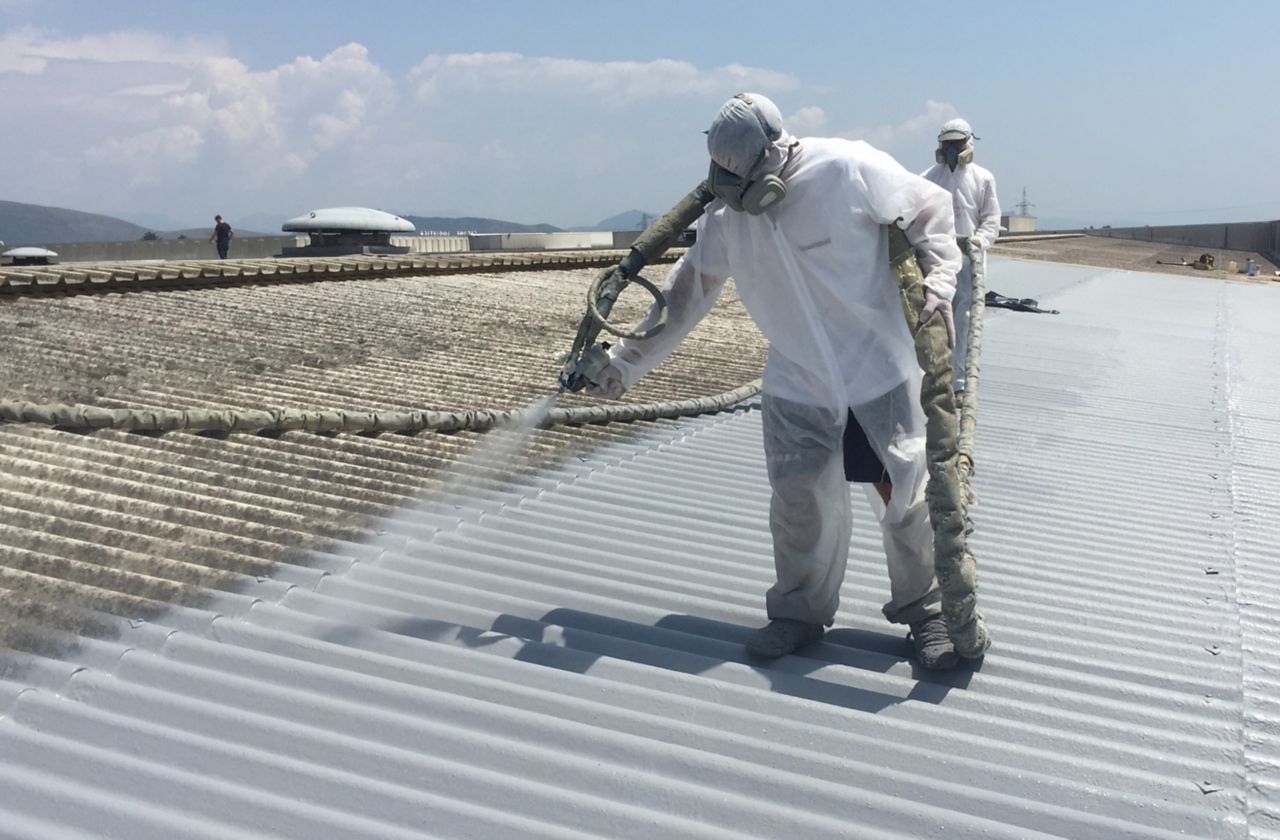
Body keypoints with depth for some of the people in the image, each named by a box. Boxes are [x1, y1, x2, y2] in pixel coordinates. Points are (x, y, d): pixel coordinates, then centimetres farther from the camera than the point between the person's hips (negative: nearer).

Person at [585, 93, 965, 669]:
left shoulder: (849, 170, -18)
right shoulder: (725, 216, -4)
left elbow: (930, 210, -3)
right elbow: (684, 296, 5)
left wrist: (938, 282, -15)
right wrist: (623, 363, 7)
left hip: (882, 371, -3)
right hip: (797, 385, 3)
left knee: (907, 495, 4)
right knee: (799, 503, 2)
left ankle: (925, 610, 23)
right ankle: (799, 611, 23)